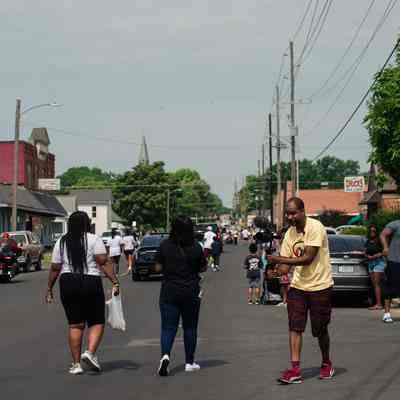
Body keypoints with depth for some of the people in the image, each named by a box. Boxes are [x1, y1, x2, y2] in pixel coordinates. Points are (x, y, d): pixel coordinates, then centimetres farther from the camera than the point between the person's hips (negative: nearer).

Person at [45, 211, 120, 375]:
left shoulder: (61, 242, 7)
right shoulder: (94, 240, -3)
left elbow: (55, 268, 6)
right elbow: (103, 263, -12)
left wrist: (49, 288, 14)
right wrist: (115, 282, -12)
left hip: (68, 284, 3)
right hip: (91, 283, -3)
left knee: (75, 325, 8)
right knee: (97, 322, 8)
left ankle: (76, 364, 7)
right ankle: (90, 352, -14)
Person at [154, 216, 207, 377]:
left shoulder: (165, 246, -7)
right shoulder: (196, 247, -8)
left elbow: (158, 268, -2)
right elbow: (203, 268, 2)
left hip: (169, 292, 0)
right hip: (191, 292, 0)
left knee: (168, 327, 2)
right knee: (190, 327, 14)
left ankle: (165, 355, -22)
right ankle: (189, 362, 21)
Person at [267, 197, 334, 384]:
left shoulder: (315, 227, -16)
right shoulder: (290, 233, 5)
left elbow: (308, 258, -22)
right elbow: (285, 264, 6)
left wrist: (279, 259, -23)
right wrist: (278, 271, -17)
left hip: (320, 286, -5)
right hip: (297, 286, 5)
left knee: (320, 330, 7)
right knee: (294, 327, -6)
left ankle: (326, 363, 29)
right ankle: (295, 369, -6)